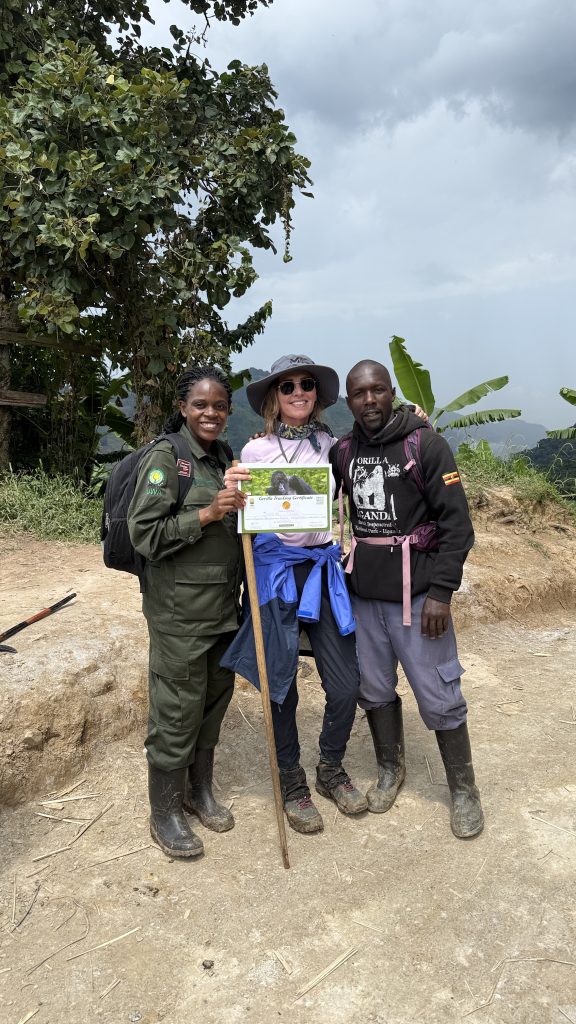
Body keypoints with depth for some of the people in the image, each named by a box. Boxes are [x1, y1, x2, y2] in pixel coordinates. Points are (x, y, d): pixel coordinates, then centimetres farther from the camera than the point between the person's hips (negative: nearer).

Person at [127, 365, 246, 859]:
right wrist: (207, 514, -22)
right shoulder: (166, 457, -10)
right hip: (180, 610, -7)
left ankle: (200, 789, 35)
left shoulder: (224, 457, 11)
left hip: (224, 605, 7)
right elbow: (144, 533, -15)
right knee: (177, 709, 3)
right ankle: (164, 812, 21)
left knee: (215, 699, 16)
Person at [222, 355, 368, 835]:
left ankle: (332, 770, 32)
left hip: (324, 569, 3)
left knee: (346, 685, 4)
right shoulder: (256, 450, -1)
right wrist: (230, 492, -20)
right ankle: (292, 782, 31)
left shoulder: (331, 445, 6)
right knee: (282, 686, 8)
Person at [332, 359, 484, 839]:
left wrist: (441, 591, -15)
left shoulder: (426, 444, -8)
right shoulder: (342, 452, 4)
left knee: (439, 696, 2)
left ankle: (464, 789, 22)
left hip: (416, 592, -4)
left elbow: (457, 524, -10)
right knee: (374, 688, 14)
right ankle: (391, 769, 36)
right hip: (363, 594, 4)